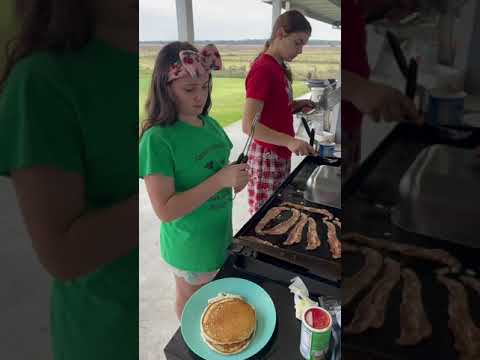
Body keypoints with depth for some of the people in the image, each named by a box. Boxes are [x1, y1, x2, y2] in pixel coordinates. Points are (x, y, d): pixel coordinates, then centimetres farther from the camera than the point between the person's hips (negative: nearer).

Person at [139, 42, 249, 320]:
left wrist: (236, 178, -12)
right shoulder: (157, 139, -26)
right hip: (191, 245, -6)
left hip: (221, 234, 7)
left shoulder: (210, 124, -4)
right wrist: (220, 180, -32)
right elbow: (165, 210, -27)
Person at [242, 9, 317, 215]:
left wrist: (295, 106, 3)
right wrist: (290, 141, -33)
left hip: (281, 155, 9)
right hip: (267, 158, -9)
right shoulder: (263, 69, -18)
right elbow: (248, 125, -25)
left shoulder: (280, 67, 10)